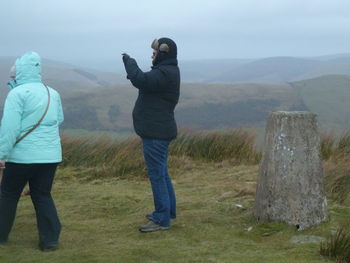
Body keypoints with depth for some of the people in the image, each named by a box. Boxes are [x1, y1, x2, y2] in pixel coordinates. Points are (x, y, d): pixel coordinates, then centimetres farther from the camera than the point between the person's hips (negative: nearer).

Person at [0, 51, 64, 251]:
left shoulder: (18, 93, -11)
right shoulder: (53, 94, 8)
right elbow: (59, 119, 19)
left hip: (23, 156, -5)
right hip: (50, 155, 5)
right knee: (43, 196, 11)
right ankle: (50, 240, 5)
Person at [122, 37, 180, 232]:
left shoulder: (165, 74, -20)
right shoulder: (168, 71, 14)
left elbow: (140, 80, -34)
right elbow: (144, 80, 15)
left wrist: (130, 62, -18)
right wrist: (131, 66, -1)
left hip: (156, 132, -11)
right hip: (158, 130, 11)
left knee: (157, 174, -8)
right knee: (161, 173, 20)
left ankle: (162, 219, -4)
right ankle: (168, 211, 31)